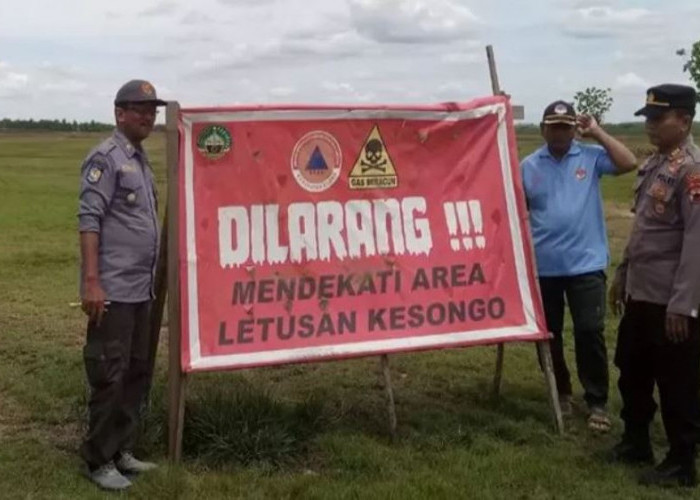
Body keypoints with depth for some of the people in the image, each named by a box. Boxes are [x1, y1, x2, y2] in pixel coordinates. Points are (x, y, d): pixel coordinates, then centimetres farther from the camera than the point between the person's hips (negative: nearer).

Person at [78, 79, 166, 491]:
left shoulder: (142, 159, 16)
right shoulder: (106, 157, -9)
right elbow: (89, 220, -16)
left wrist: (154, 279, 16)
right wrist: (92, 281, -21)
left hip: (141, 289, 9)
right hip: (114, 290, -9)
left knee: (138, 373, 14)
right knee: (110, 377, -2)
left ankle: (122, 451, 25)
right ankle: (99, 461, 10)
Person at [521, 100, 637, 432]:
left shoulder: (591, 156, 0)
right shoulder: (528, 166, 4)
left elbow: (629, 164, -15)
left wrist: (597, 134, -10)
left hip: (586, 263, -2)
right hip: (543, 266, 2)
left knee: (589, 332, -3)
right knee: (549, 334, 12)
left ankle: (597, 402, 8)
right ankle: (560, 393, 30)